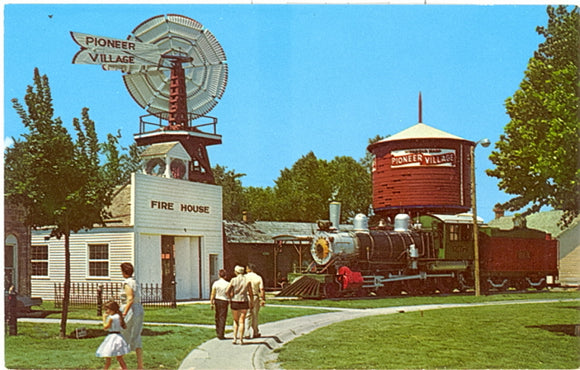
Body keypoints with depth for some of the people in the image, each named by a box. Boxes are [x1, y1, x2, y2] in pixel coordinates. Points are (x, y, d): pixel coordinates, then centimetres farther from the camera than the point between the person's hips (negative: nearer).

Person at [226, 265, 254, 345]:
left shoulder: (233, 280, -6)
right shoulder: (247, 281, -4)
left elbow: (227, 291, -10)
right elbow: (251, 294, 1)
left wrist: (230, 297, 8)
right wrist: (252, 303, 16)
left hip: (235, 302, 0)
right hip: (244, 302, 0)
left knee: (235, 321, 16)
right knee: (241, 321, 5)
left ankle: (235, 338, 8)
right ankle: (241, 340, 1)